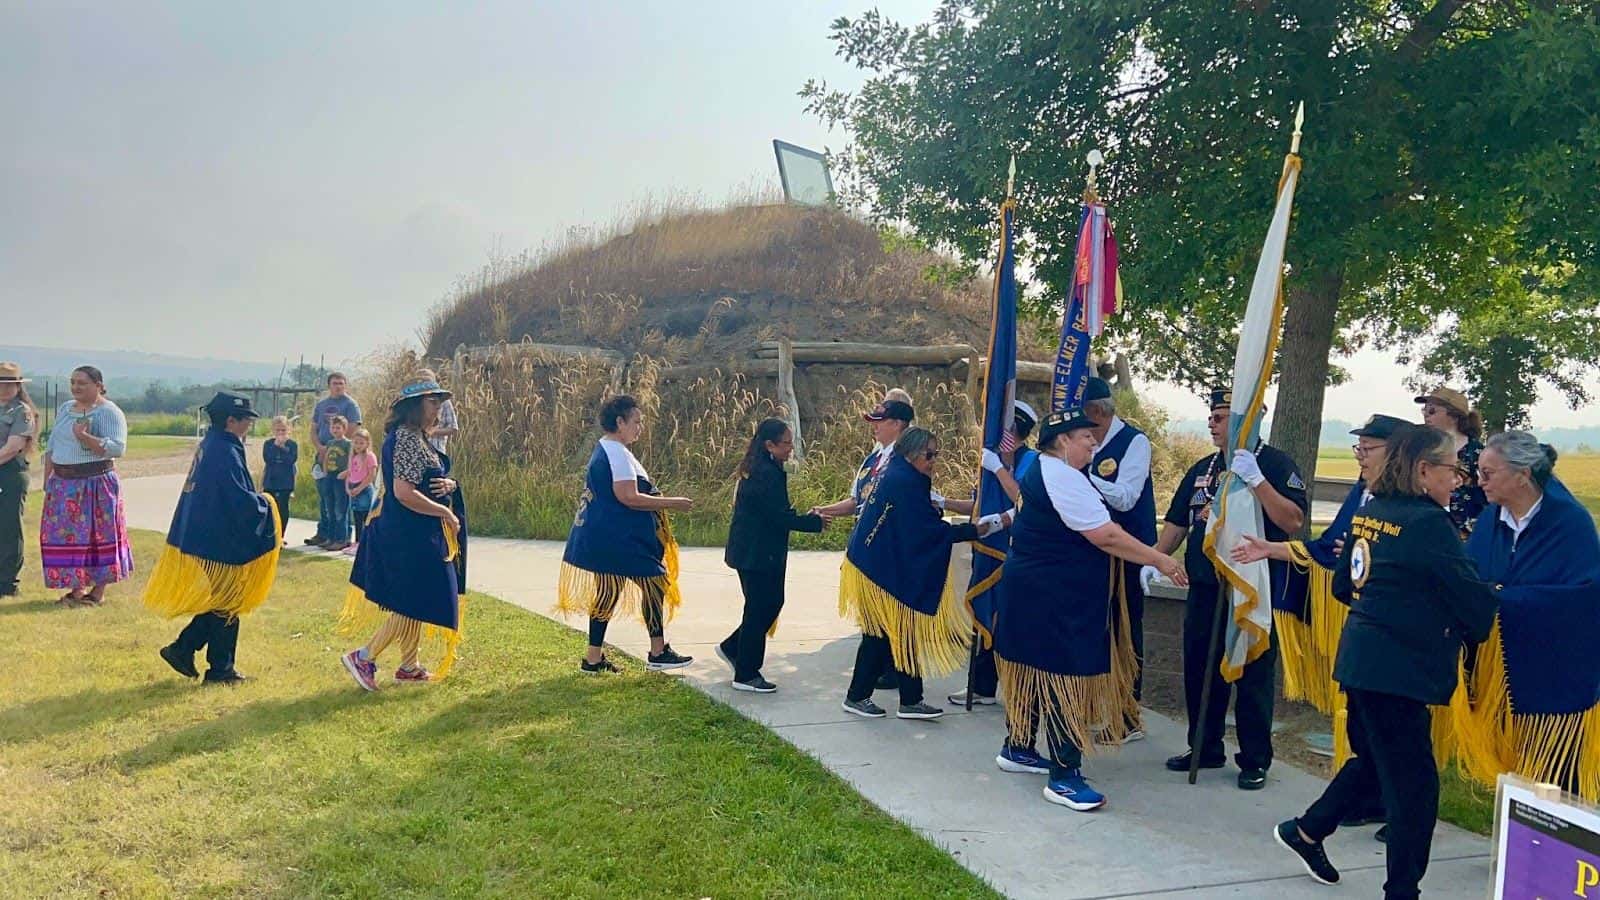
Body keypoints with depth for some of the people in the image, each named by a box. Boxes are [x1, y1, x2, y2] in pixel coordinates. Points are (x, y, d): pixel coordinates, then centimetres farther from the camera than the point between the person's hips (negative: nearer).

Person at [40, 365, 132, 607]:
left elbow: (117, 448, -18)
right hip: (63, 485, 7)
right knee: (66, 536, 7)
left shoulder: (109, 412, -8)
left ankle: (98, 591, 6)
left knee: (97, 536, -2)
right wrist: (47, 479, 13)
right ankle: (76, 588, 17)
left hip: (96, 484, -7)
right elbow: (52, 447, 19)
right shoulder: (65, 409, 15)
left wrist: (84, 436, -24)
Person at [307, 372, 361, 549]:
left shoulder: (350, 404, -2)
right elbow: (313, 430, 16)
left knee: (341, 498, -7)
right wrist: (320, 448, -3)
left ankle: (341, 537, -4)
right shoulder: (320, 404, 17)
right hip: (323, 455, 6)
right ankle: (323, 533, 20)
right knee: (323, 498, 12)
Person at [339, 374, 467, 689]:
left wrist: (449, 485, -2)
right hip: (409, 534, -10)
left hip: (416, 534, 10)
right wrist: (446, 513, -18)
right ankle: (363, 657, 2)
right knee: (413, 603, -4)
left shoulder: (416, 437, 13)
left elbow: (428, 482, 21)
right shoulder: (407, 439, -18)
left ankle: (409, 667, 25)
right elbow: (404, 492, -26)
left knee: (417, 602, 16)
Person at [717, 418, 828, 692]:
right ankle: (746, 675, 9)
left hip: (757, 551, 10)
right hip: (757, 554, -10)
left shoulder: (761, 469, 11)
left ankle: (732, 648, 29)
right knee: (759, 609, -1)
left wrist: (803, 517, 7)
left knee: (772, 603, 17)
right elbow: (779, 517, -22)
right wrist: (814, 522, -12)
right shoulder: (766, 474, -21)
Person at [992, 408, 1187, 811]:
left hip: (1041, 591, 11)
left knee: (1036, 669, 18)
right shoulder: (1062, 477, -20)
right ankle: (1063, 777, -2)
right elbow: (1104, 536, -23)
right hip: (1053, 598, -11)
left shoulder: (1045, 470, 14)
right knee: (1063, 676, -7)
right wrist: (1159, 560, -17)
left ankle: (1017, 749, 29)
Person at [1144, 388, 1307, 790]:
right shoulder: (1202, 469, 12)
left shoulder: (1274, 463, -7)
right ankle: (1205, 749, 26)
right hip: (1204, 588, 6)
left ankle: (1255, 761, 14)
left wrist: (1255, 479, -27)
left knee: (1253, 677, 2)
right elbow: (1177, 522, 16)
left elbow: (1293, 521, -19)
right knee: (1199, 671, 12)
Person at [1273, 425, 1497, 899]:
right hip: (1398, 667, -9)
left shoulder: (1370, 511, 6)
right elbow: (1475, 600, -12)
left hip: (1361, 657, 9)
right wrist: (1478, 628, 9)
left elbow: (1343, 584, 16)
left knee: (1373, 758, 25)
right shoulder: (1428, 522, -17)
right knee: (1414, 782, 2)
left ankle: (1307, 830, 34)